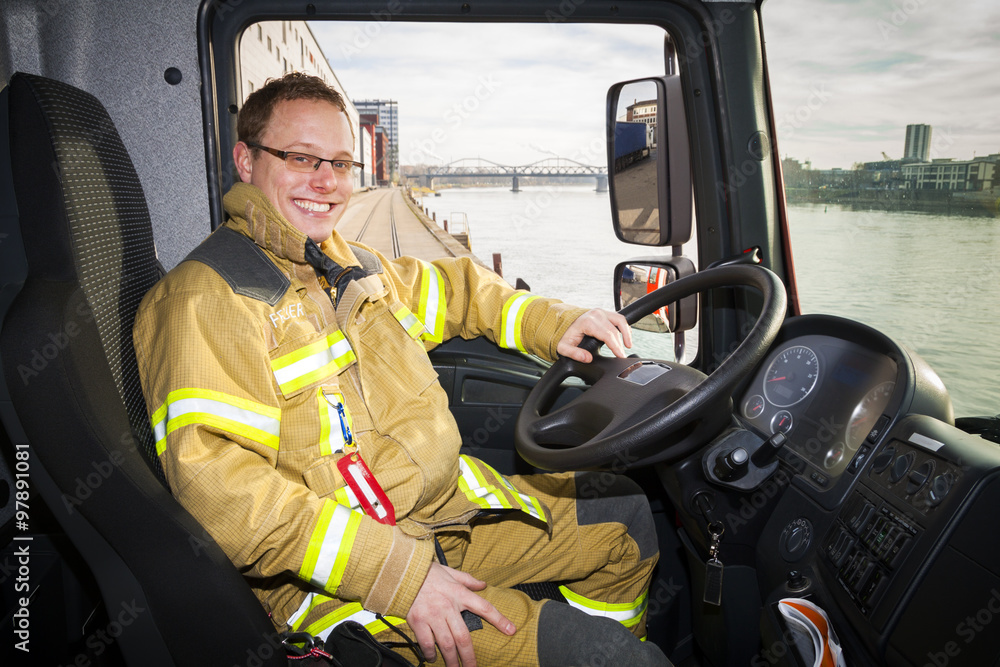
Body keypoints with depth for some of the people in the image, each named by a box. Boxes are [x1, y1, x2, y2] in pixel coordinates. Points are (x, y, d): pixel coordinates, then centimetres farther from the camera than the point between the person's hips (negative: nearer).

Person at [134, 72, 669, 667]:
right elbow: (217, 483, -25)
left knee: (625, 514, 16)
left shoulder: (350, 264, 11)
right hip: (331, 573, -8)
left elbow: (450, 287, 26)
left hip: (446, 502, 9)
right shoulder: (205, 299, -15)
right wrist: (397, 573, -29)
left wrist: (549, 321, 8)